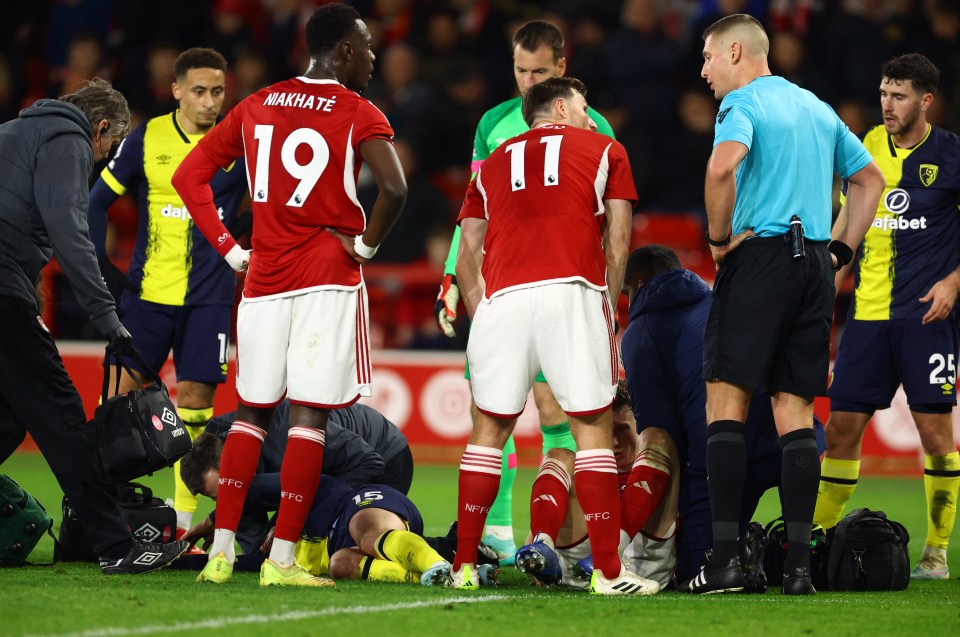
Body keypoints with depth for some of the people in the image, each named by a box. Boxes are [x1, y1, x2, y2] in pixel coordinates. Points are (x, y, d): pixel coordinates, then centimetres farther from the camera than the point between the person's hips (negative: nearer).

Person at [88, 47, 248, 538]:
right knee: (122, 389, -3)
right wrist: (99, 266, 1)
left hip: (208, 296, 0)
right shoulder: (147, 139, 0)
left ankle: (182, 518, 5)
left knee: (196, 396, -3)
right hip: (147, 290, 0)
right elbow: (98, 199, 8)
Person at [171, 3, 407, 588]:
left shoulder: (257, 107, 11)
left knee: (253, 409, 13)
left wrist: (228, 248, 11)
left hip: (265, 278, 5)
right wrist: (366, 244, -6)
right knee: (309, 414, -3)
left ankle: (222, 550, 7)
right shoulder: (358, 115, -5)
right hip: (329, 279, -5)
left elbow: (190, 175, 11)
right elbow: (394, 189, -22)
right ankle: (282, 558, -6)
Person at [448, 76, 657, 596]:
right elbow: (618, 242, 10)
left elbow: (466, 260, 18)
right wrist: (607, 305, 19)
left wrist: (481, 316, 24)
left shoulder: (493, 165, 25)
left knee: (490, 429, 12)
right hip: (573, 292, -3)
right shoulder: (603, 151, 18)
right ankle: (608, 571, -4)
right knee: (592, 427, 1)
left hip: (503, 299, 3)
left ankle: (463, 566, 10)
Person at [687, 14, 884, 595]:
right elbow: (871, 180, 25)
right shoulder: (817, 108, 19)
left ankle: (726, 558, -11)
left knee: (727, 400, -4)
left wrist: (719, 236, -11)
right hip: (815, 267, 7)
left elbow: (723, 166, -24)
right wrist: (839, 251, 21)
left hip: (761, 257, -7)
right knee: (796, 411, 6)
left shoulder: (743, 103, -4)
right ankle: (799, 563, -1)